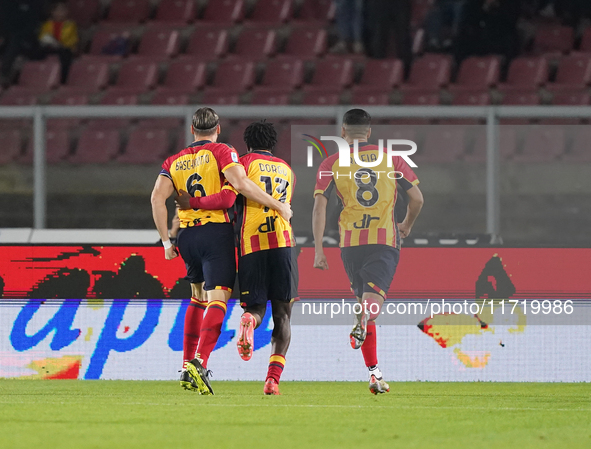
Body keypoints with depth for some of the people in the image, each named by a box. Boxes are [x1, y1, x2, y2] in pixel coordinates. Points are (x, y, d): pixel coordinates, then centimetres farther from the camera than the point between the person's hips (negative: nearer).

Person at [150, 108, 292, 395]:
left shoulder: (174, 161, 14)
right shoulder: (221, 152, 1)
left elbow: (157, 197, 1)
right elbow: (240, 182, -15)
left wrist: (166, 241, 3)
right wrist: (277, 206, -10)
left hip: (186, 236, 5)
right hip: (216, 231, -5)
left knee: (198, 296, 23)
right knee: (217, 298, -10)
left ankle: (187, 366, 19)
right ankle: (199, 363, -29)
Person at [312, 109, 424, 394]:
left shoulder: (331, 164, 7)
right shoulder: (391, 159, 9)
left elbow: (319, 207, -2)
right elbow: (417, 198, 8)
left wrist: (318, 250, -2)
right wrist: (407, 227, 26)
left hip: (350, 242, 1)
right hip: (385, 240, -1)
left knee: (363, 300, 14)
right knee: (374, 299, -13)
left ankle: (374, 372, 10)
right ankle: (365, 318, -50)